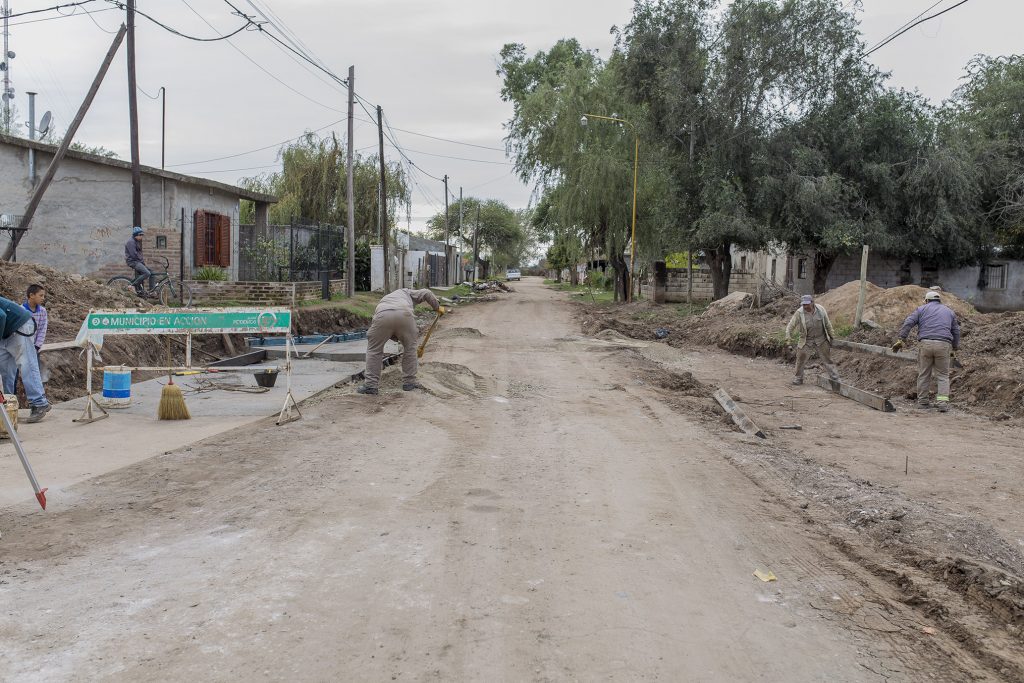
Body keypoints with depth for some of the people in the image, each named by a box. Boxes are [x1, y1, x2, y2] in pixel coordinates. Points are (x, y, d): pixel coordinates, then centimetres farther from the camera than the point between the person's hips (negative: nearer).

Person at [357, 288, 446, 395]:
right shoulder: (406, 292, 40)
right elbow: (426, 293, 24)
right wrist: (437, 307, 35)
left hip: (383, 316, 2)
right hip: (404, 315, -1)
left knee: (373, 349, 18)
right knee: (410, 347, 20)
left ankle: (370, 385, 15)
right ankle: (409, 382, 24)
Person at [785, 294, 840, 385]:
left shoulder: (820, 309, -8)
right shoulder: (799, 313, -15)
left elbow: (827, 323, 5)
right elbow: (790, 326, -11)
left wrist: (832, 335, 12)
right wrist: (788, 338, -22)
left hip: (821, 340, 1)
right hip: (807, 341, -1)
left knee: (827, 358, 8)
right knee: (801, 360, -1)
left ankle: (835, 376, 17)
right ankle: (798, 378, 14)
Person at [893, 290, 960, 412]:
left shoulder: (922, 309, 14)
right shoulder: (949, 311, 21)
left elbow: (908, 323, 1)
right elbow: (956, 331, 23)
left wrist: (901, 339, -2)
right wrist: (954, 348, 32)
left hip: (925, 344, -1)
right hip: (943, 345, 1)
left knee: (924, 375, 9)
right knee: (943, 376, 6)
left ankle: (922, 402, 13)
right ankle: (943, 402, -7)